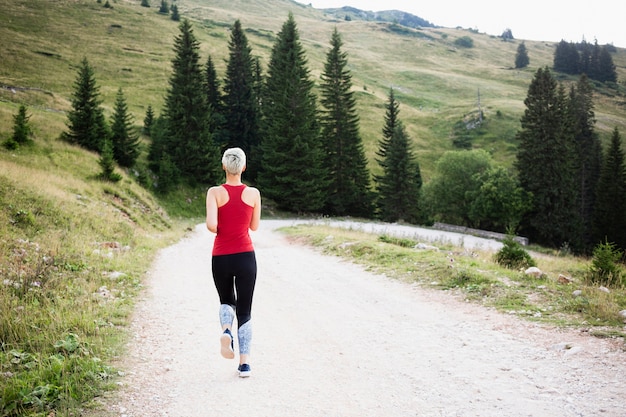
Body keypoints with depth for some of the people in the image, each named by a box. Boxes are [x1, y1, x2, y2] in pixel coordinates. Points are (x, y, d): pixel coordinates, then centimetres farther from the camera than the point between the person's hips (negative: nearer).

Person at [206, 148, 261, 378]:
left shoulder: (215, 192, -5)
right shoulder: (253, 193, -1)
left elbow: (211, 225, -16)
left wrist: (220, 230, 5)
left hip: (221, 257, 0)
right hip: (246, 255, 0)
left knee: (226, 302, 24)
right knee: (244, 310, 9)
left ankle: (226, 331, -7)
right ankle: (245, 363, 3)